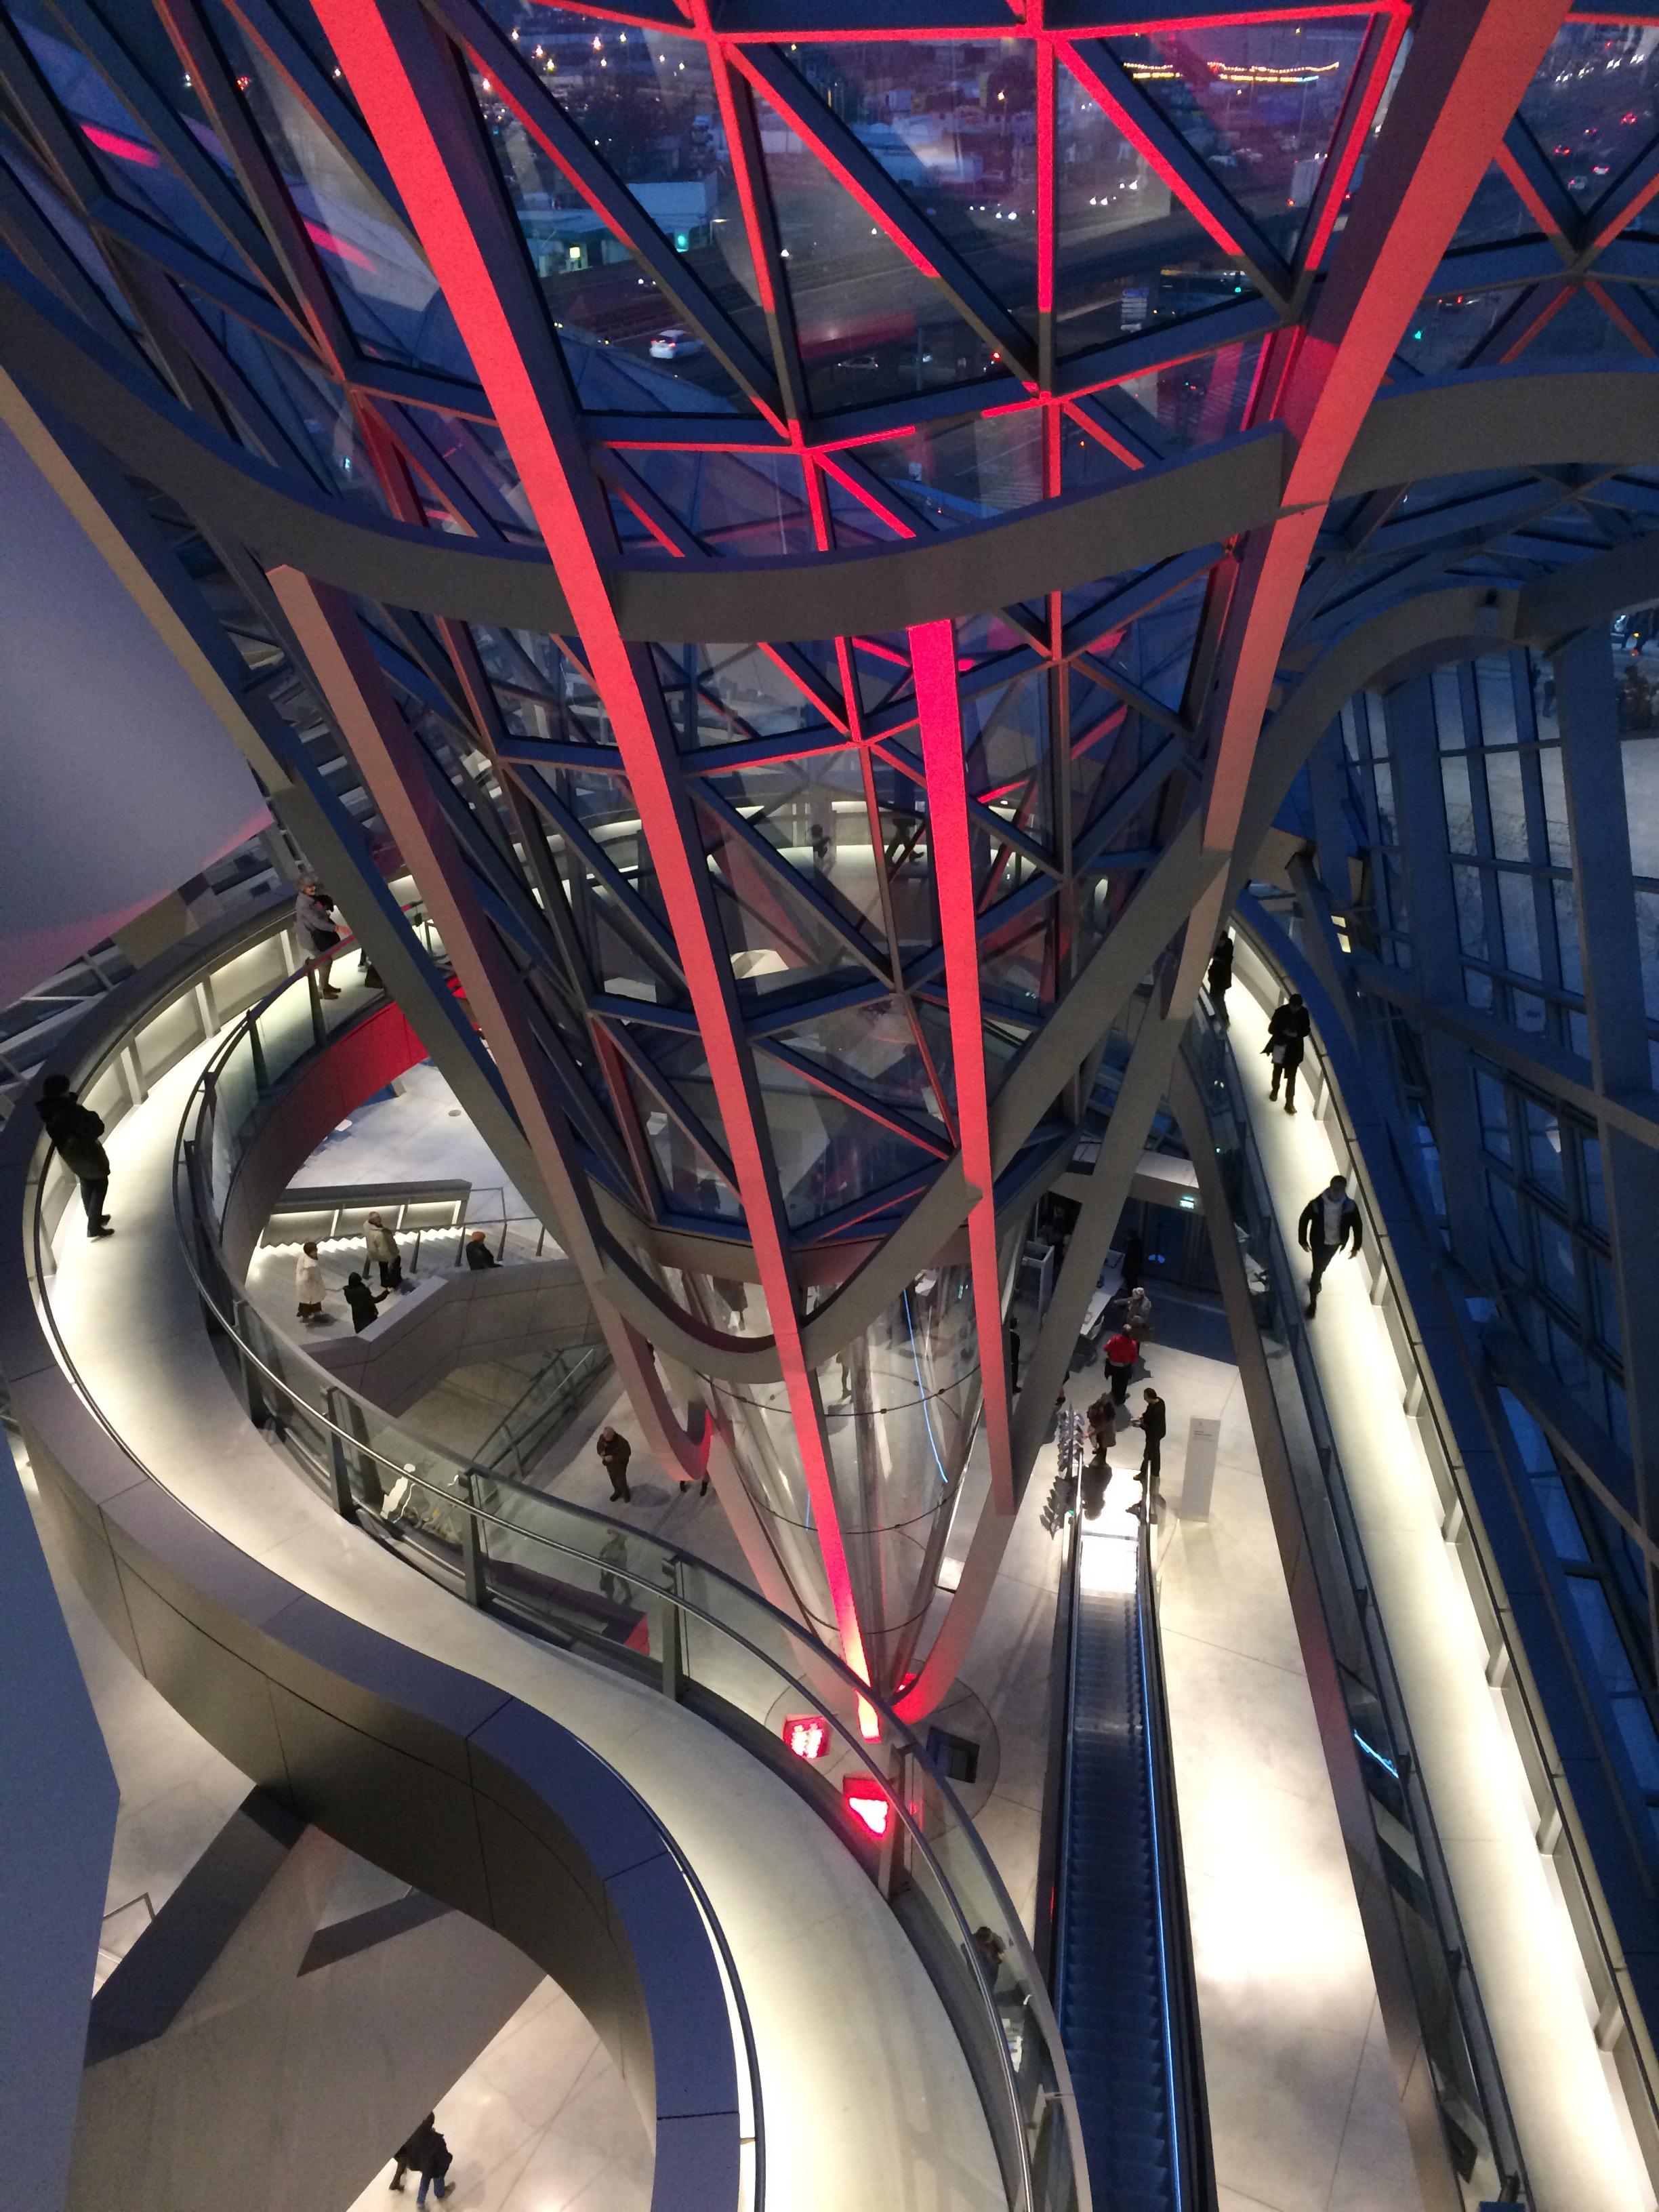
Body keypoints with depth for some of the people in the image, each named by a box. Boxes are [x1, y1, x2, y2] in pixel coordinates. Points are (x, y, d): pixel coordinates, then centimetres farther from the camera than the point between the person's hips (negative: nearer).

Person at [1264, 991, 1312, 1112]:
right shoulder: (1280, 1011, -17)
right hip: (1280, 1046, 0)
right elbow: (1271, 1029, -12)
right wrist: (1284, 1032, -29)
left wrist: (1297, 1034, -22)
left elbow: (1306, 1030, -1)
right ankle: (1275, 1089, 49)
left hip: (1294, 1049, 0)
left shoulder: (1304, 1013, -11)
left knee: (1291, 1077, 1)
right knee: (1277, 1072, 22)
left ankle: (1289, 1102, 9)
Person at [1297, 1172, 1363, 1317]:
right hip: (1319, 1243, -3)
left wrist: (1356, 1247, -4)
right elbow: (1304, 1220, -12)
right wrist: (1303, 1241, -4)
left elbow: (1358, 1226, -8)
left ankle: (1315, 1281, 60)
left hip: (1336, 1244, 3)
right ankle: (1313, 1302, 22)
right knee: (1318, 1270, 4)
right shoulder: (1317, 1204, -30)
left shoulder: (1350, 1206, -25)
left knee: (1322, 1267, 28)